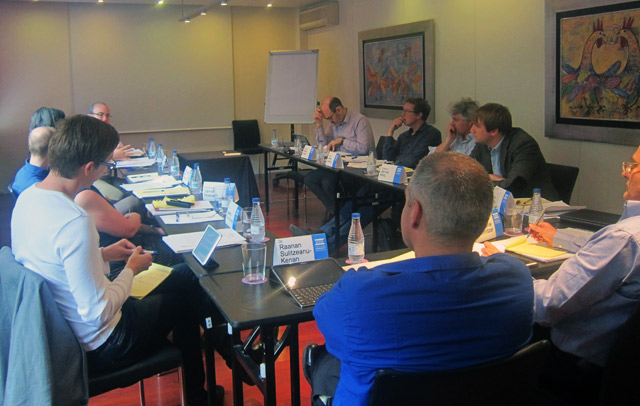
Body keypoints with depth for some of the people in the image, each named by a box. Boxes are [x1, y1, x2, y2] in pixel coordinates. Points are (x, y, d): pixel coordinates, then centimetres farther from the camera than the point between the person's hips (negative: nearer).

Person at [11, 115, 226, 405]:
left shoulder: (27, 197, -4)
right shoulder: (75, 223, -33)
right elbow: (97, 312, -29)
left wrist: (102, 254, 5)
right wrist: (130, 270, -14)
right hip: (100, 348, -8)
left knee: (183, 275, 19)